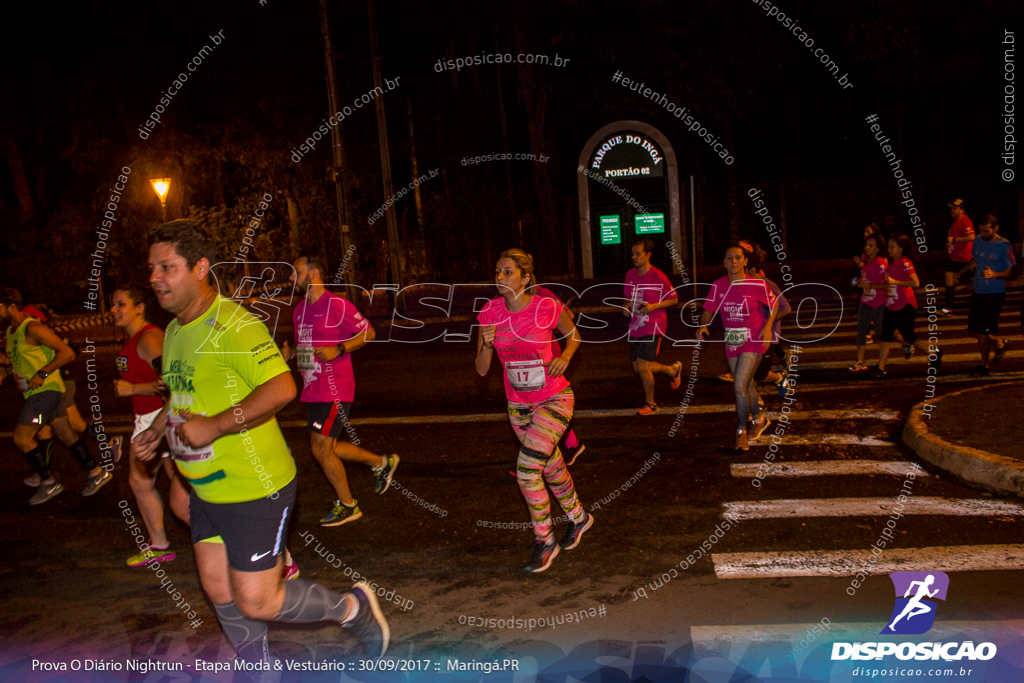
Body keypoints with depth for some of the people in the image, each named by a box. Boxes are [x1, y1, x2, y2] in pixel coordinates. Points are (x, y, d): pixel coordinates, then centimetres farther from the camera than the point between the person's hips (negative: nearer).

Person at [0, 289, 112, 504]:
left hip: (46, 390, -9)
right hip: (35, 392, 9)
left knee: (22, 437, -9)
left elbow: (67, 353, -21)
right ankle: (97, 474, 16)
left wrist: (42, 374, -22)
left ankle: (49, 482, 2)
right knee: (66, 435, 10)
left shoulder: (32, 328, -16)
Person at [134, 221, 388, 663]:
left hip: (254, 489, -9)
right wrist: (155, 431, 11)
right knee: (218, 591, 18)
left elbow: (281, 389, -29)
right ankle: (260, 671, 39)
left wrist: (215, 426, -28)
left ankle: (354, 608, 19)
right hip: (206, 489, 9)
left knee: (257, 602, -4)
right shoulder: (174, 331, 10)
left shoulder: (233, 325, -20)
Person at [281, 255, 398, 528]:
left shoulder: (336, 304, -13)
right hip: (312, 390, 9)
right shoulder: (300, 309, 12)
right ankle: (381, 463, 33)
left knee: (320, 448, -6)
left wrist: (338, 349, -22)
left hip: (334, 390, -9)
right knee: (328, 447, 15)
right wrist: (289, 352, 2)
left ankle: (347, 505, 13)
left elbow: (368, 333, -11)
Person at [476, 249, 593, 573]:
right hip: (518, 405, 5)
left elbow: (573, 334, 5)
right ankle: (578, 517, 47)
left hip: (554, 400, -5)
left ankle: (544, 541, 5)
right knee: (551, 467, 20)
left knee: (527, 468, -17)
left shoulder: (548, 308, -17)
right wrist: (487, 344, -23)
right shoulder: (490, 313, -7)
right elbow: (481, 369, -4)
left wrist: (565, 356, -14)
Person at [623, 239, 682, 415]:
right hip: (635, 326, 7)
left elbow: (674, 300, -3)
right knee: (637, 367, 8)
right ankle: (673, 369, 34)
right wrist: (627, 306, -1)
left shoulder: (658, 277, -12)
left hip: (653, 326, -7)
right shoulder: (630, 274, 6)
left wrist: (654, 306, -17)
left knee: (642, 366, -13)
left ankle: (650, 404, 10)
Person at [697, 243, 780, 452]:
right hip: (732, 343, 5)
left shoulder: (757, 284, -12)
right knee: (746, 385, 18)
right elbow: (708, 310, 6)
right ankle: (759, 419, 44)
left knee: (739, 386, -15)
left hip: (753, 342, -5)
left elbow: (774, 303, 2)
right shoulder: (718, 285, -2)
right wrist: (703, 326, -14)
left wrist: (768, 327, -11)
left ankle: (741, 432, 2)